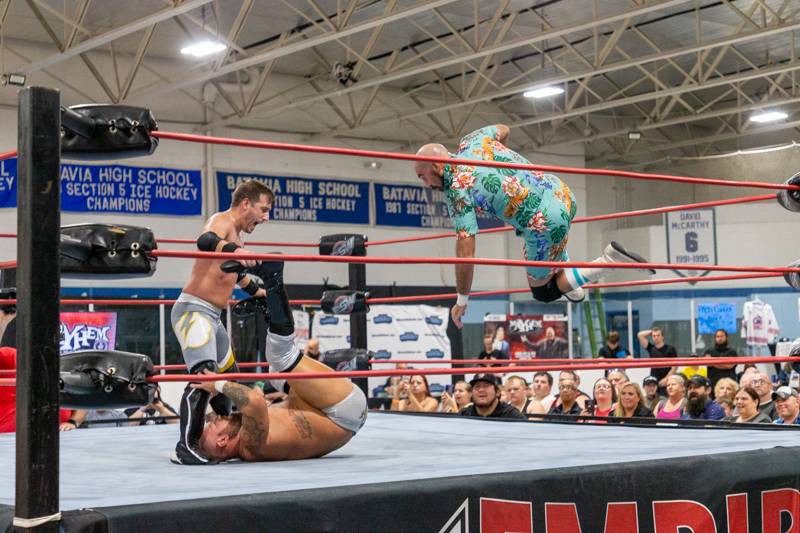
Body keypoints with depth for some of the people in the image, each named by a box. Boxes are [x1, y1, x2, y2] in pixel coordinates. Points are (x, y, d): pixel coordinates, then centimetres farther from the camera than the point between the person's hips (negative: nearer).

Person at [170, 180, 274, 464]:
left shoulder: (236, 235, 18)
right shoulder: (222, 220, -10)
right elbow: (205, 240, -36)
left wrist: (261, 292, 50)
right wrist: (232, 249, -55)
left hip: (213, 316, 11)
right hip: (193, 310, -11)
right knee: (204, 373, -25)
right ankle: (186, 445, -27)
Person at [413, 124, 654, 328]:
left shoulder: (457, 192, -13)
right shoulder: (471, 141, 7)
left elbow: (465, 251, -16)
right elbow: (502, 130, 31)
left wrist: (462, 301, -6)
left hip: (546, 224, -8)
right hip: (562, 193, 9)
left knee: (542, 291, 13)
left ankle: (611, 259, -1)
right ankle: (573, 288, 42)